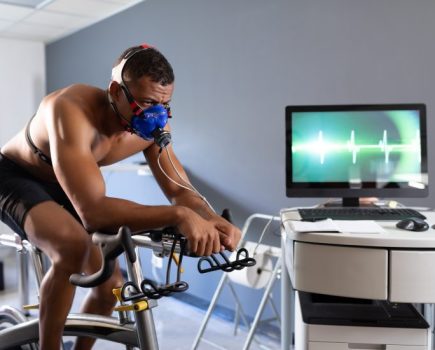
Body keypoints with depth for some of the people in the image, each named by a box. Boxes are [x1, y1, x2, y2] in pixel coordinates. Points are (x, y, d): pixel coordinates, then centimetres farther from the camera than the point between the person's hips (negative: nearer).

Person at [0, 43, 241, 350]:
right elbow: (92, 210, -49)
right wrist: (178, 216, -59)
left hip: (60, 186, 6)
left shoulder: (152, 127, -19)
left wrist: (215, 221, -37)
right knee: (73, 245, -37)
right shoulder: (72, 110, -40)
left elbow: (181, 190, -15)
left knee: (109, 286, 4)